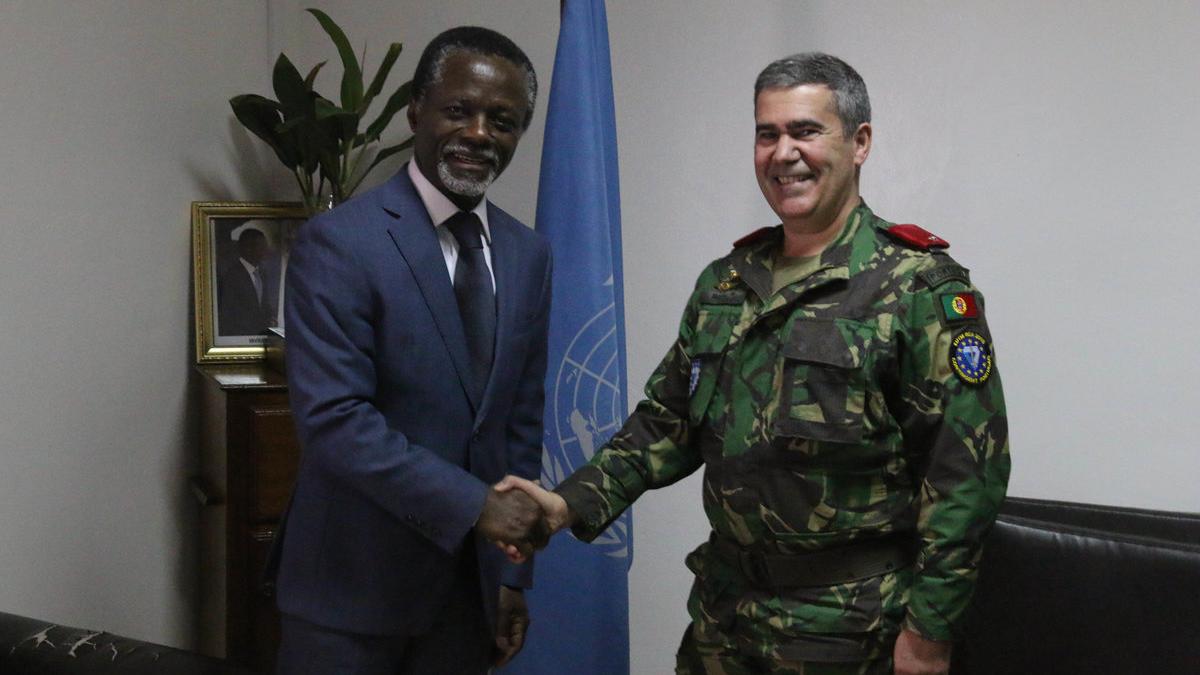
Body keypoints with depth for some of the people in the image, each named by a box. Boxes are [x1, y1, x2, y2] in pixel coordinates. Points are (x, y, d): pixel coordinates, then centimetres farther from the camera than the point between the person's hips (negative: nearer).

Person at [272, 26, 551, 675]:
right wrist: (472, 504, -21)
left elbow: (522, 420, 10)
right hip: (354, 580, -5)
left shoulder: (527, 255, 6)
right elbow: (333, 418, -20)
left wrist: (513, 574, 9)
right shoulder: (336, 243, -13)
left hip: (469, 583, 5)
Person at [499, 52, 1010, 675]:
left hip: (847, 624, -5)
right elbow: (668, 421, 12)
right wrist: (575, 502, -2)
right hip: (723, 611, 6)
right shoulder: (723, 284, 8)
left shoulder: (921, 289, -11)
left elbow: (966, 468, -14)